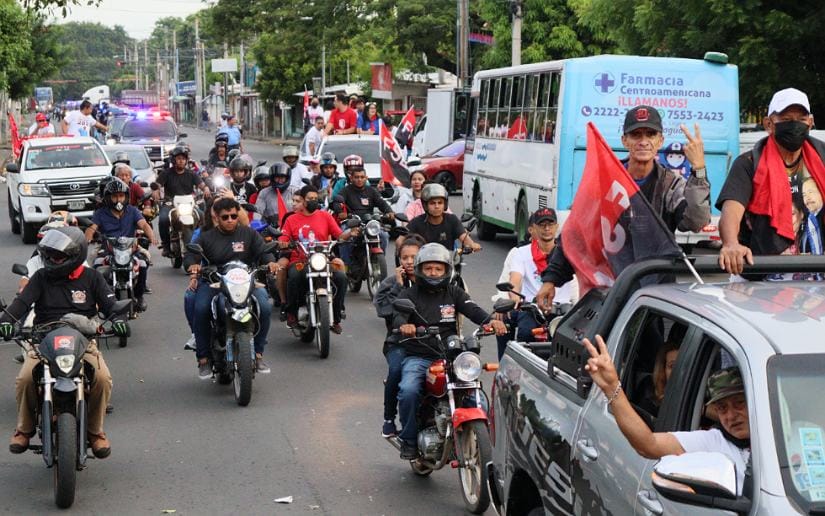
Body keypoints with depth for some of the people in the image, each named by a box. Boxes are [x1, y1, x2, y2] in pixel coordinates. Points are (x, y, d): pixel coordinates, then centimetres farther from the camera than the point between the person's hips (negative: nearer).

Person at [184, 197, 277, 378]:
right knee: (200, 309, -30)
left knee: (265, 307, -25)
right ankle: (203, 358, -16)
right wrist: (193, 265, -24)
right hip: (213, 282, 0)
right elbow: (189, 255, 0)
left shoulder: (249, 234, 12)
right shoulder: (206, 237, 11)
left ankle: (258, 353, -8)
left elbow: (263, 251, 4)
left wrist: (270, 261, -20)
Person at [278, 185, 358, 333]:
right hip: (299, 260, -1)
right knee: (294, 276, -36)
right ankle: (291, 312, -12)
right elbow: (283, 240, 3)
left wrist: (350, 233, -16)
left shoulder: (325, 216, 12)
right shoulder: (291, 219, 11)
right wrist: (282, 243, -21)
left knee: (341, 277, -25)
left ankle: (335, 317, -11)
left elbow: (339, 235, 4)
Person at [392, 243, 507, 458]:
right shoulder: (410, 294, 8)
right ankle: (409, 439, -9)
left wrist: (490, 321, -26)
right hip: (417, 358, -2)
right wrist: (403, 325, -37)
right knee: (408, 390, -30)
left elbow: (472, 309, -3)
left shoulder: (453, 293, 15)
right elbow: (398, 315, -11)